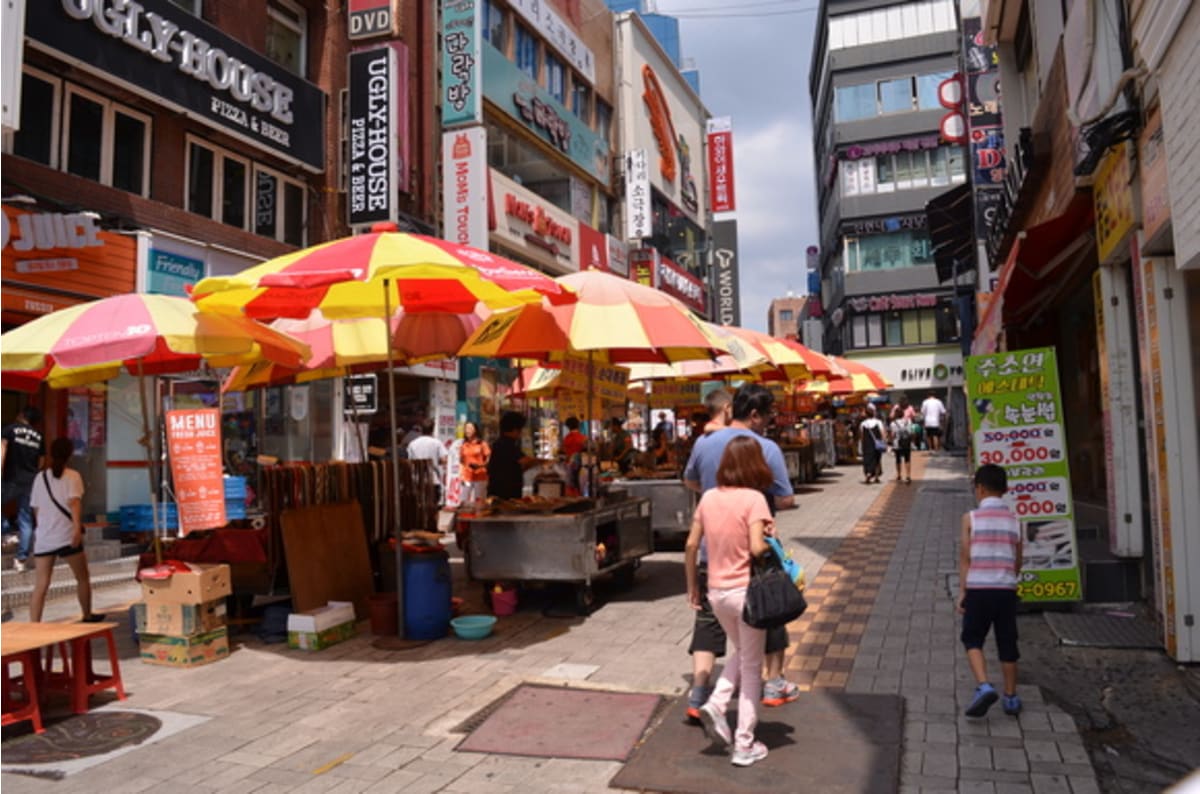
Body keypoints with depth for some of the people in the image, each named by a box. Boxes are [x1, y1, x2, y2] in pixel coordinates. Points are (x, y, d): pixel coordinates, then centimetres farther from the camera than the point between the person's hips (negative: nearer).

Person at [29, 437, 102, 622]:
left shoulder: (40, 477, 13)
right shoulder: (72, 476, -2)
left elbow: (35, 508, 18)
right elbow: (74, 503, -16)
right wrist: (78, 528, -24)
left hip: (43, 537, 4)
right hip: (67, 536, -4)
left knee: (41, 584, 2)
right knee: (82, 578, 13)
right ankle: (87, 616, 25)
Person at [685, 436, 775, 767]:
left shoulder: (708, 497, 1)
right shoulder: (753, 498, -14)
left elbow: (691, 545, 3)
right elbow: (756, 548, -24)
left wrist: (692, 586, 14)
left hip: (716, 592, 5)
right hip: (746, 590, -5)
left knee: (741, 653, 28)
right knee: (751, 667, 10)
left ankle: (715, 705, 10)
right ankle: (745, 745, 17)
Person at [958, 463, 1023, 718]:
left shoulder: (971, 518, -5)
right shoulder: (1013, 519, 4)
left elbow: (965, 558, -6)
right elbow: (1017, 561, 10)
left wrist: (962, 591, -1)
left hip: (978, 588, -3)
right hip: (1006, 589, 3)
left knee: (972, 640, 10)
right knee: (1007, 644, 13)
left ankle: (984, 687, -7)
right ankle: (1011, 698, 22)